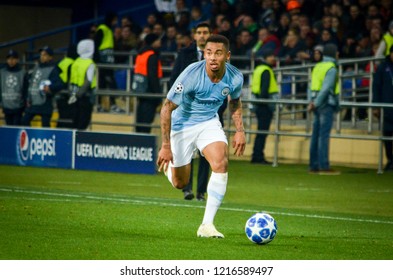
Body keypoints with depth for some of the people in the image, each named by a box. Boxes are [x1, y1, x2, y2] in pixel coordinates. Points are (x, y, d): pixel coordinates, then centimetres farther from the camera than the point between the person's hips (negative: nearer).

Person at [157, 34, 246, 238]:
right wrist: (166, 146, -24)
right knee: (180, 183, 7)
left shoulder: (235, 77, -16)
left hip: (209, 123, 3)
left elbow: (235, 101, 10)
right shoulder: (191, 74, -29)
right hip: (182, 124, -3)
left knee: (221, 163, -25)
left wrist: (240, 130, 1)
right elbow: (167, 107, -21)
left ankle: (207, 225, -21)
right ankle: (166, 165, 47)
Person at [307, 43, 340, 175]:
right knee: (324, 135, -9)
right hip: (327, 104, -8)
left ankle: (314, 166, 10)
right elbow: (326, 88, -17)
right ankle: (324, 166, -10)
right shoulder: (331, 68, -10)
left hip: (318, 105, 8)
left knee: (316, 135, 8)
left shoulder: (317, 67, 15)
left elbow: (311, 86, 12)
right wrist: (315, 103, -15)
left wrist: (311, 102, 6)